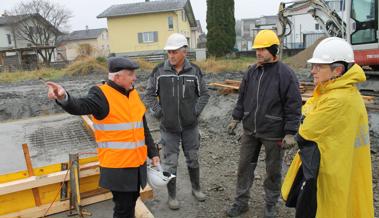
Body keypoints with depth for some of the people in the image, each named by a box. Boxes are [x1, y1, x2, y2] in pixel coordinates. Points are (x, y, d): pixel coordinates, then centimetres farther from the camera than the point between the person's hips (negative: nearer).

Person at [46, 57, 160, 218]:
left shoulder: (133, 93, 8)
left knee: (131, 202, 21)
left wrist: (153, 153, 14)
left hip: (137, 163, 7)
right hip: (118, 165, -7)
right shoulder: (101, 94, -13)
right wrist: (64, 97, -56)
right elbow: (80, 106, -34)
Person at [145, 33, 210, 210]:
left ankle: (196, 188, 38)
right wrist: (158, 112, -6)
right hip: (168, 127, -1)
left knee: (193, 159, 16)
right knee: (170, 163, 7)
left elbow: (204, 94, 5)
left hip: (190, 126, 2)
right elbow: (149, 94, 0)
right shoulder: (159, 71, -7)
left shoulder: (194, 71, -4)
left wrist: (196, 111, -4)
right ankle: (172, 196, 26)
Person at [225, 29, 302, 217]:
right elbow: (242, 98, 13)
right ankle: (241, 202, 29)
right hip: (249, 130, 5)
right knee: (244, 166, 12)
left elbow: (293, 106, -11)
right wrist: (236, 119, 10)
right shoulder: (251, 71, 5)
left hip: (273, 133, -4)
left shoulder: (286, 74, -11)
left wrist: (289, 133, -13)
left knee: (273, 171, 12)